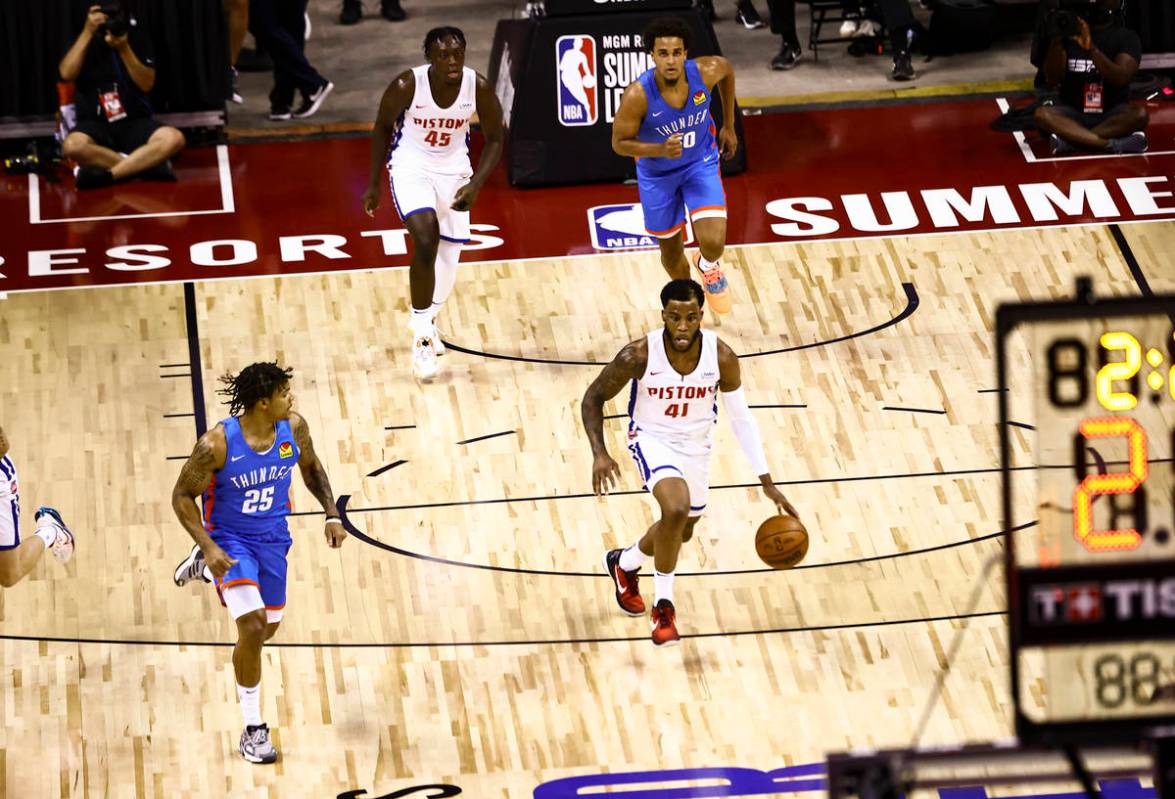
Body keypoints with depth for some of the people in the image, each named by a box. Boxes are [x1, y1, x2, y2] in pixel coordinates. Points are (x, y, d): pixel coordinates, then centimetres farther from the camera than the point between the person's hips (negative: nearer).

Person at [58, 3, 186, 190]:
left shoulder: (136, 37, 2)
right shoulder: (84, 41, 0)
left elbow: (146, 84, -4)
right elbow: (67, 74, -18)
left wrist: (124, 49, -15)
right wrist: (88, 32, -20)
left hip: (134, 122, 1)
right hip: (95, 124, -1)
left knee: (174, 139, -30)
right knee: (72, 146, -37)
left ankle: (107, 174, -30)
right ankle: (146, 164, -26)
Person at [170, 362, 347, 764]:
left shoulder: (293, 428, -15)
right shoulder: (217, 444, -29)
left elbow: (311, 467, 8)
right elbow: (182, 496, -17)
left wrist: (332, 515, -1)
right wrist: (209, 546, -27)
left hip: (272, 536, 6)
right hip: (230, 537, -5)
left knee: (269, 626, 21)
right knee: (253, 628, -19)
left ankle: (204, 563, 46)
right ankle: (253, 730, -3)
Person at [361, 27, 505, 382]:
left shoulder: (479, 89, -19)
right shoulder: (407, 86, -24)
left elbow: (494, 139, -4)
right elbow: (382, 127, -6)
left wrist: (475, 184, -18)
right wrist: (374, 184, -1)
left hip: (453, 170, 3)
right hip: (411, 167, -3)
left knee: (449, 257, 10)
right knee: (426, 240, -25)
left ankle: (427, 319, 41)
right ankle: (422, 337, -13)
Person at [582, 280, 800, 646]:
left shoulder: (721, 356, -23)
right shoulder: (639, 355, -29)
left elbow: (741, 417, -10)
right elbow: (593, 398, -15)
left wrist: (766, 482, -11)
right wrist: (599, 454, -29)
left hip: (696, 444, 4)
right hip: (652, 438, -4)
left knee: (682, 531, 22)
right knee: (676, 508, -31)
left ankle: (623, 564, 54)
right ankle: (663, 605, -12)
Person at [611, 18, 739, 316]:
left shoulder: (706, 72, -27)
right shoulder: (637, 95, -33)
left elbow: (727, 69, 0)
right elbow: (620, 143, -20)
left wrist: (729, 126, 6)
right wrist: (660, 149, -38)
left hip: (700, 163, 1)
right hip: (657, 173, -1)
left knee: (714, 243, -16)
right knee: (671, 249, 16)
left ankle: (708, 266, 24)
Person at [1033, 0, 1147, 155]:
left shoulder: (1127, 37, -2)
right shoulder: (1068, 34, 2)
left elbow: (1121, 78, -19)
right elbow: (1052, 79, -8)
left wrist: (1091, 48, -32)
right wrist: (1057, 41, -22)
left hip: (1112, 116, -1)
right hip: (1073, 113, 1)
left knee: (1140, 114, -32)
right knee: (1041, 114, -30)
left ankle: (1070, 140, -30)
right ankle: (1112, 145, -38)